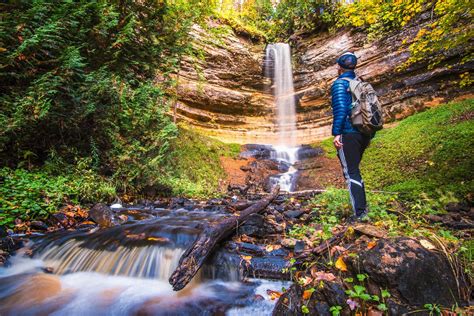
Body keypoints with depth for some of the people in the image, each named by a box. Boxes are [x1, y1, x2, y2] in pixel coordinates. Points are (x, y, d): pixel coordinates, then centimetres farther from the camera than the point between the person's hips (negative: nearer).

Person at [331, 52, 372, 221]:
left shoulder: (339, 83, -6)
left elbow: (340, 109, -19)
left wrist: (336, 133, -19)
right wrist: (370, 134, 21)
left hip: (348, 134, -8)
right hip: (364, 134, 8)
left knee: (350, 173, -4)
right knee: (354, 170, 19)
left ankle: (359, 213, -4)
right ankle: (363, 206, 26)